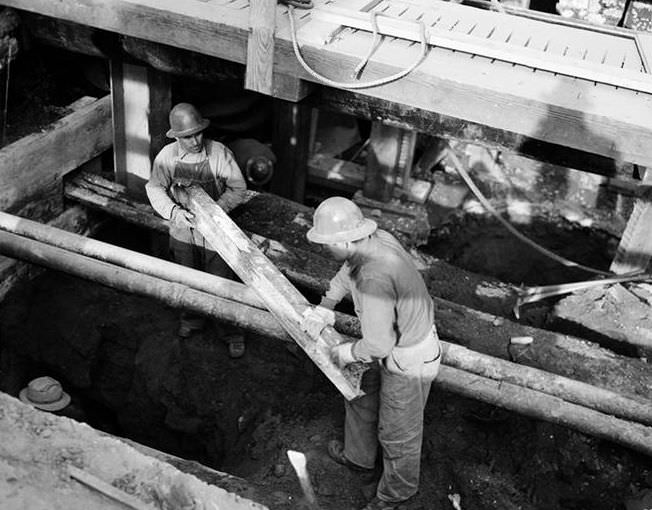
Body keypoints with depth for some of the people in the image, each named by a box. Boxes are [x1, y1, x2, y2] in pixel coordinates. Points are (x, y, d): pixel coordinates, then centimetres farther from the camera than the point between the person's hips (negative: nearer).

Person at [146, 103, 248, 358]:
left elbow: (238, 188, -14)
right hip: (182, 231, 3)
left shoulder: (219, 153, -20)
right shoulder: (167, 156, -12)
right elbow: (154, 187, -6)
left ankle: (232, 333, 26)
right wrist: (174, 211, -24)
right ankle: (192, 319, 50)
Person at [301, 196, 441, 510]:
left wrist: (346, 353, -14)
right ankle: (359, 457, 55)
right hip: (396, 340, 9)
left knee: (397, 431, 14)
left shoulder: (373, 278, -39)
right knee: (360, 395, 29)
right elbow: (348, 270, 13)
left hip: (409, 360, -9)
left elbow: (378, 344, -34)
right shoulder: (375, 238, -11)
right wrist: (325, 307, 11)